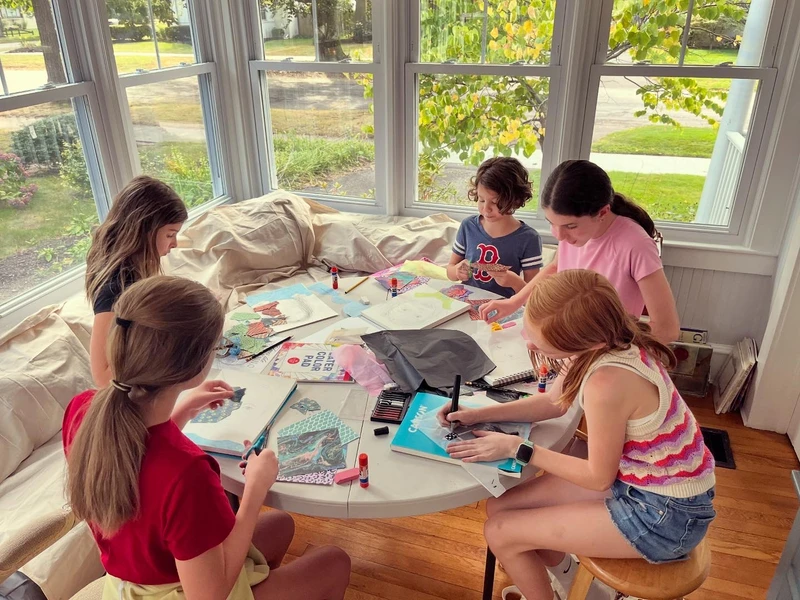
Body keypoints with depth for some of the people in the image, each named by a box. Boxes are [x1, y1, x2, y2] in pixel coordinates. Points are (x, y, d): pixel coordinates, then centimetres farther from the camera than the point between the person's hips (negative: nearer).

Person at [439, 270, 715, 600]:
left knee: (500, 533, -5)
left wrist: (518, 449, -12)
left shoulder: (608, 383, -36)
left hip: (665, 514, -7)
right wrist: (480, 414, -1)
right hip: (636, 478, 7)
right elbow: (557, 400, 6)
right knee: (499, 508, 7)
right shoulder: (608, 341, -11)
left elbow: (598, 477, -19)